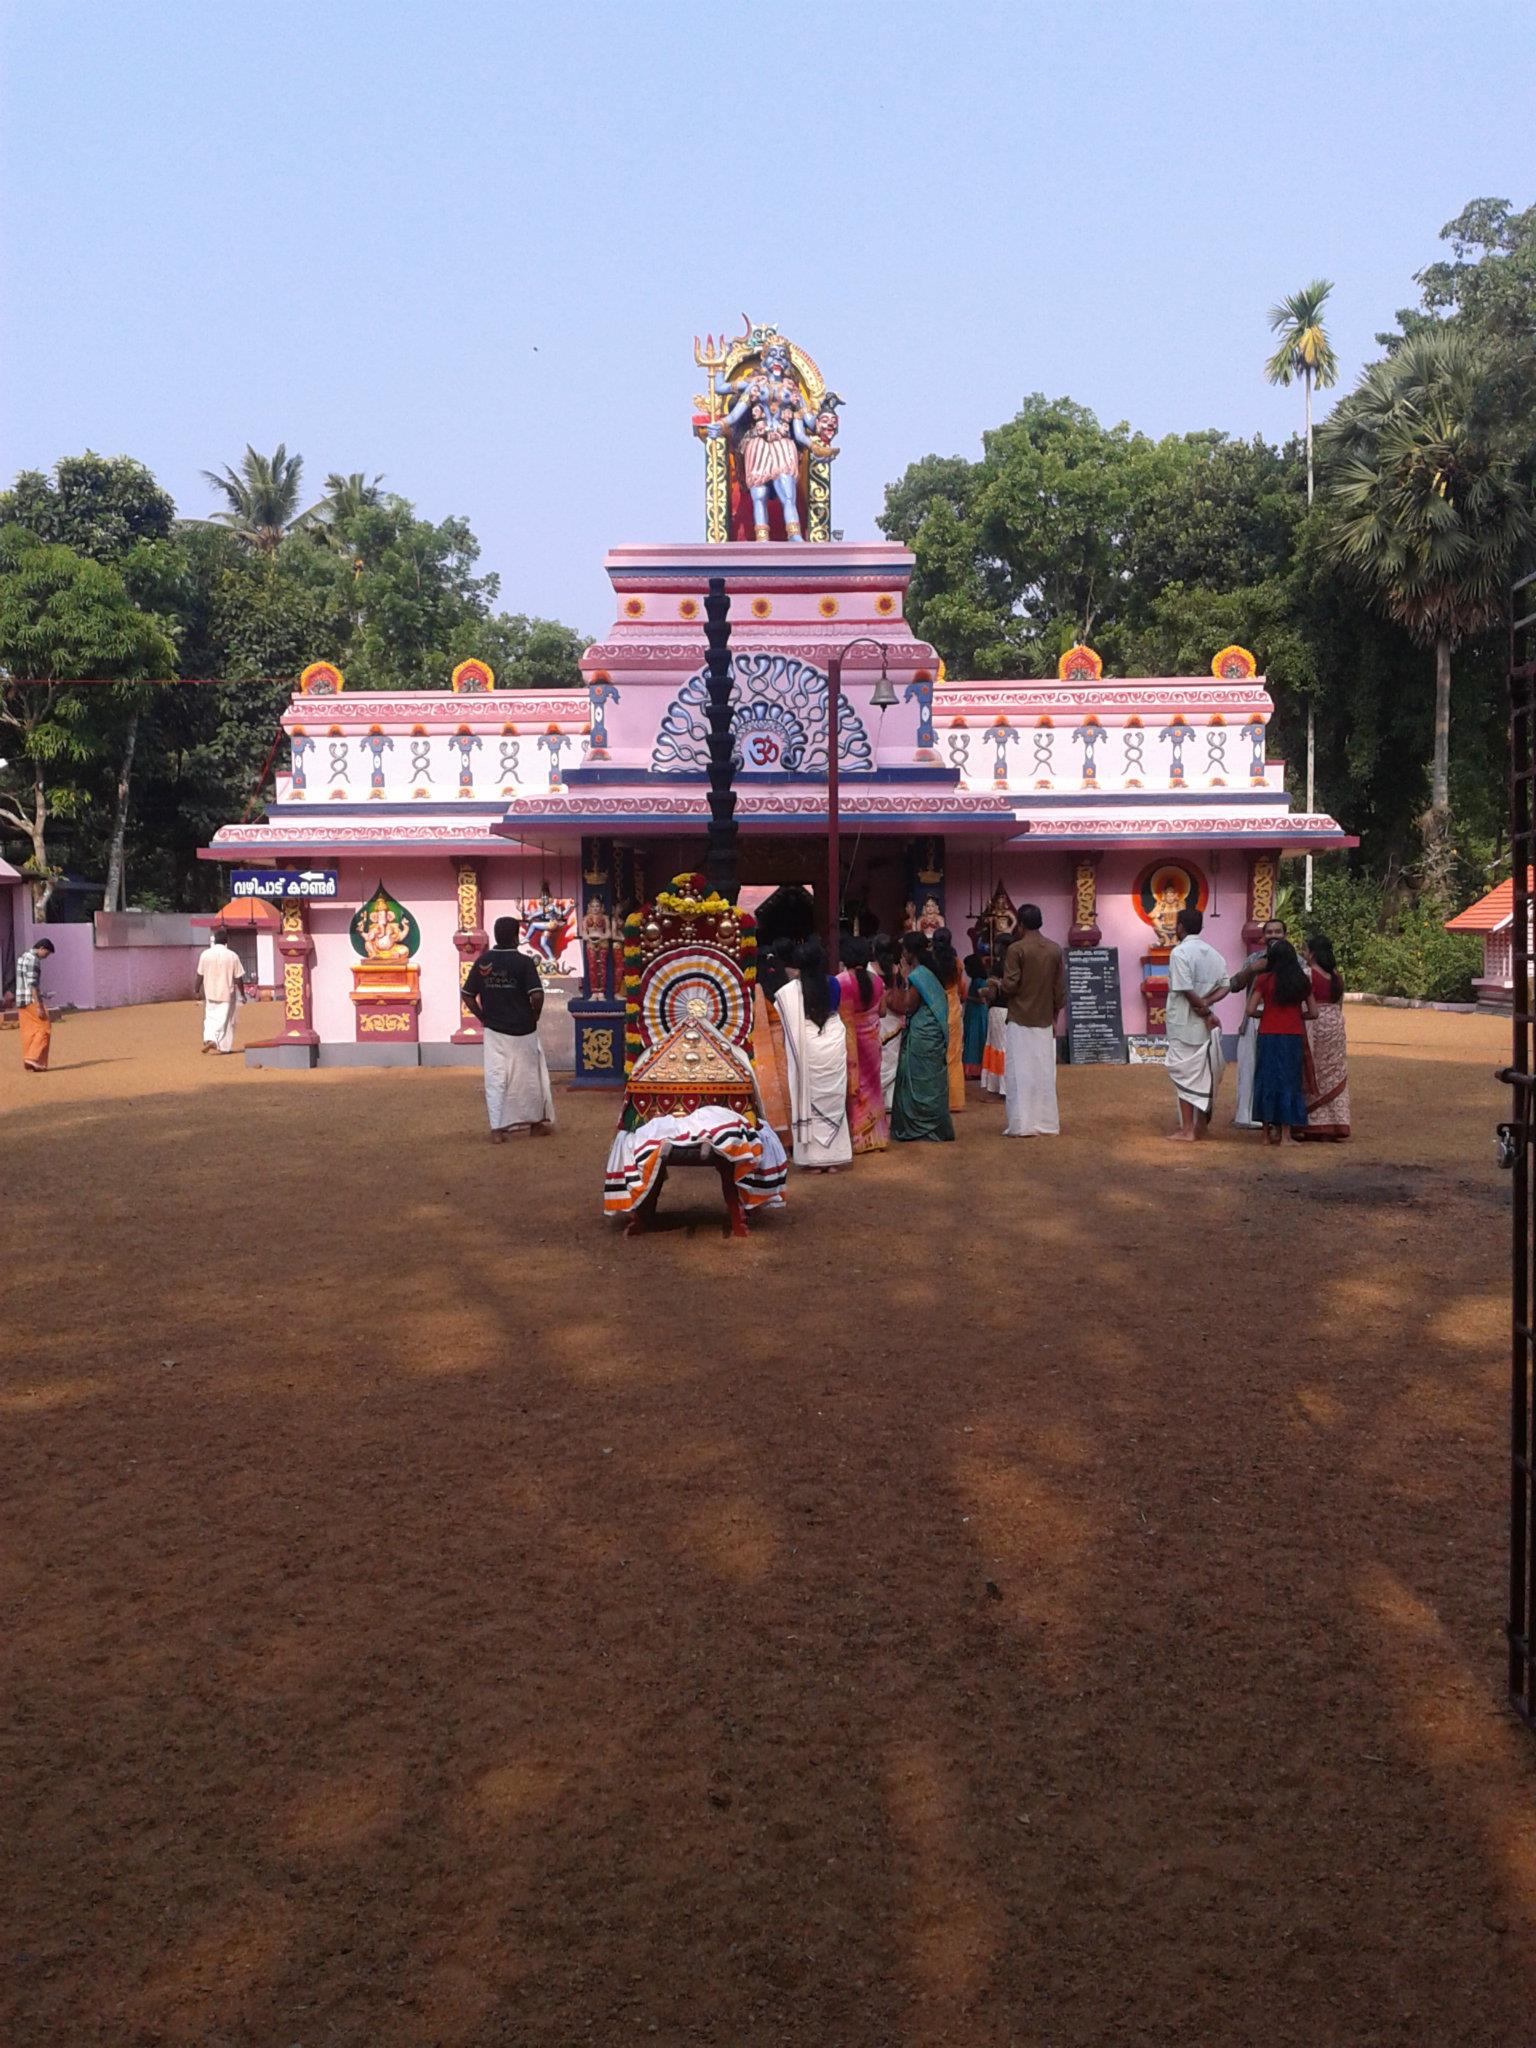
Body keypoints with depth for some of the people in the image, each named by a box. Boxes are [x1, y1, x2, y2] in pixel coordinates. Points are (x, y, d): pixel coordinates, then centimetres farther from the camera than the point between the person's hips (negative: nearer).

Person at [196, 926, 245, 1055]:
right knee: (225, 1019, 7)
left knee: (210, 1018, 13)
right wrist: (242, 994, 4)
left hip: (210, 993, 1)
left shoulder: (205, 954, -3)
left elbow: (200, 975, 1)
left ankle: (209, 1039, -9)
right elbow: (238, 978, -5)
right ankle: (224, 1046, 10)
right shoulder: (233, 956, -7)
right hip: (227, 993, -1)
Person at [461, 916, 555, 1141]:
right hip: (523, 1031, -2)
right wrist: (534, 1016, -3)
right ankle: (536, 1124, 24)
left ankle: (497, 1129, 3)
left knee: (495, 1078, 6)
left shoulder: (483, 961, -1)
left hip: (494, 1030, 3)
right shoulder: (523, 962, -13)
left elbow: (467, 995, 3)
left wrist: (484, 1017, 11)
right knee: (530, 1076, 12)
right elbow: (537, 995, -21)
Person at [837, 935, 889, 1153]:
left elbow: (840, 1017, -18)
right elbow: (881, 1010, 8)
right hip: (872, 1039, 5)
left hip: (849, 1039, -5)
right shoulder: (876, 980, -3)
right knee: (871, 1085, 16)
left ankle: (855, 1137, 9)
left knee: (852, 1087, 5)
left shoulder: (841, 982, -21)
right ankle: (876, 1135, 21)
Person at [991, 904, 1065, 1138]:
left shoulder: (1016, 949, -11)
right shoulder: (1055, 949, 4)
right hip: (1045, 1021, 4)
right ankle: (1046, 1122, 13)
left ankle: (1022, 1125, -1)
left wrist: (996, 984, 8)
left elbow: (1010, 986, -14)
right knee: (1044, 1072, 10)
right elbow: (1060, 989, 6)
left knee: (1020, 1073, 0)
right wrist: (1055, 1017, 17)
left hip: (1020, 1021, -4)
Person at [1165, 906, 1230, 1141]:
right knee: (1205, 1071, 14)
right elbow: (1224, 986, 5)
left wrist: (1204, 1010, -9)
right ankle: (1202, 1124, 23)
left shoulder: (1179, 952, -13)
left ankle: (1187, 1129, 0)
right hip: (1208, 1023, 7)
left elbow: (1186, 990, -19)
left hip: (1184, 1023, -7)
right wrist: (1207, 1003, -8)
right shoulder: (1213, 953, 10)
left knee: (1184, 1073, -1)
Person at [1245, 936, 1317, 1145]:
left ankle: (1267, 1129, 9)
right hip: (1294, 1036, 2)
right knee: (1290, 1081, 9)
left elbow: (1251, 1010, -9)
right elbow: (1313, 1012, 7)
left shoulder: (1265, 979, -4)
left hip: (1269, 1036, -2)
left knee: (1267, 1079, 7)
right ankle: (1284, 1129, 9)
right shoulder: (1302, 981, 5)